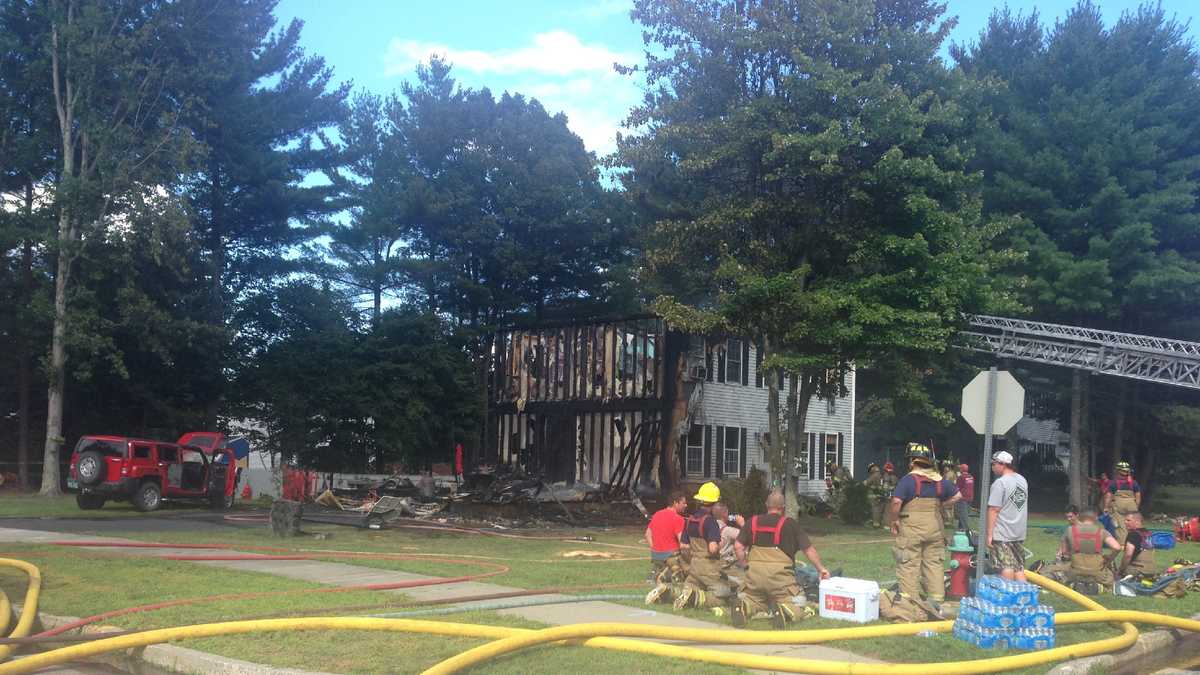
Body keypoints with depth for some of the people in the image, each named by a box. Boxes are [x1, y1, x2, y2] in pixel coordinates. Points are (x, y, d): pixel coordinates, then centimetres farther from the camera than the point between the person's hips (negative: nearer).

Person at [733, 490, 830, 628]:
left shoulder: (753, 522, 14)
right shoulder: (790, 524, 7)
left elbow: (738, 547, 10)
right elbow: (809, 549, 8)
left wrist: (746, 565, 24)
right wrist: (821, 569, 21)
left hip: (754, 573, 3)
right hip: (780, 574, -3)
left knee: (753, 600, 22)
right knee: (797, 603, 8)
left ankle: (743, 607, -13)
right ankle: (783, 610, -26)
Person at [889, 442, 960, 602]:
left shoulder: (908, 479, -10)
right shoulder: (939, 480, 8)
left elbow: (896, 501, -19)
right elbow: (957, 496, 17)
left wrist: (894, 520, -7)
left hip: (912, 529, -5)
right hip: (935, 528, 5)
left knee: (909, 565, 0)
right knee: (934, 564, 12)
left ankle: (910, 599, 0)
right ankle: (937, 598, 15)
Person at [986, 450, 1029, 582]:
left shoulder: (1000, 483, -16)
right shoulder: (1022, 480, 10)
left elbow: (993, 510, -17)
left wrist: (989, 534, -15)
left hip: (1002, 535, -8)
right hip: (1020, 533, 8)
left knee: (1006, 569, -5)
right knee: (1019, 568, 11)